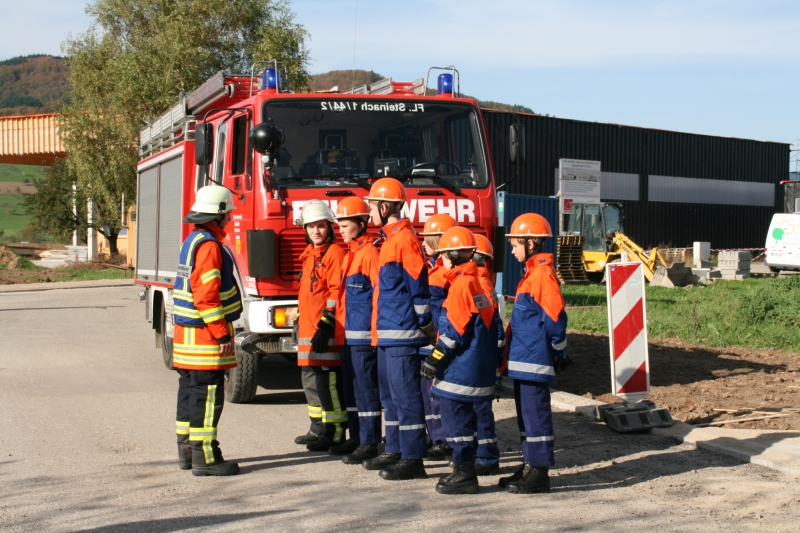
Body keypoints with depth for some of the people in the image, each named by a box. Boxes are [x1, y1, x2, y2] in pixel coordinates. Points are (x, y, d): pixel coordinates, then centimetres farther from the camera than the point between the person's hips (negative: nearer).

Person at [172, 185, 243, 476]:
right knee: (207, 394, -7)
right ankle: (205, 457, -5)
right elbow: (207, 296, -22)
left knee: (190, 391, 14)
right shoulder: (209, 245, -16)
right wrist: (222, 333, -19)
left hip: (187, 333, 10)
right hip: (205, 335, -10)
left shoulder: (193, 241, 15)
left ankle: (187, 450, 22)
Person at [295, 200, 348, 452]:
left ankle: (335, 433, -6)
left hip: (325, 330, -10)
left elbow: (337, 292, -16)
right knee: (311, 378, 14)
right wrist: (299, 321, 23)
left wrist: (325, 326, -21)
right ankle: (320, 427, 23)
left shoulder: (334, 252, -9)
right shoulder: (310, 254, 19)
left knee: (328, 380, -9)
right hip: (308, 328, 10)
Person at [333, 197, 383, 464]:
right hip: (349, 333, 10)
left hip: (364, 334, -10)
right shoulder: (350, 254, 17)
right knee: (351, 386, 15)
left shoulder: (369, 253, -13)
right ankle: (356, 437, 24)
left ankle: (370, 443, -1)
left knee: (365, 387, -6)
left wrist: (375, 330, -20)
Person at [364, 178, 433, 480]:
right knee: (390, 394, 16)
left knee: (405, 395, -7)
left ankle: (412, 459, -3)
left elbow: (419, 286, -16)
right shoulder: (389, 240, 16)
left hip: (402, 334, -10)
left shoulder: (404, 240, -14)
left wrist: (425, 324, -13)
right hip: (386, 333, 11)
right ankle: (395, 451, 26)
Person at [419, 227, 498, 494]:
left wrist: (435, 358, -13)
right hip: (480, 369, 10)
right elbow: (491, 326, 16)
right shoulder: (477, 284, 13)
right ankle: (464, 471, 23)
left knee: (457, 421, -3)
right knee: (465, 420, 16)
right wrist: (493, 362, 20)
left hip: (459, 370, -9)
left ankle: (464, 475, 1)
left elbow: (453, 331, -19)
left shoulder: (460, 285, -15)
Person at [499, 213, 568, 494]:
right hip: (523, 359, 10)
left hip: (534, 360, -10)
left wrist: (558, 350, -8)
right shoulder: (532, 273, 16)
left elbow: (554, 314, -17)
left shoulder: (542, 273, -15)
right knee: (526, 414, 15)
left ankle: (539, 473, 1)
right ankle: (530, 466, 23)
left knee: (535, 414, -5)